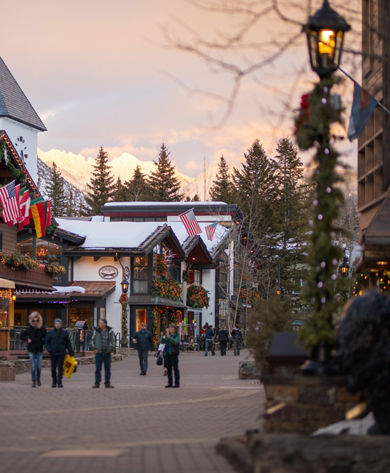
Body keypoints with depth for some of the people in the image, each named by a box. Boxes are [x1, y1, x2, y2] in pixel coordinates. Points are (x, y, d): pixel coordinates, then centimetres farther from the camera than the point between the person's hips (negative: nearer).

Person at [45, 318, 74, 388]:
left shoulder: (64, 333, 5)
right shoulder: (50, 332, 3)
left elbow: (68, 343, 10)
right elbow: (47, 342, 4)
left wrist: (71, 352, 8)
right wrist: (49, 349, -12)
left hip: (61, 353, 0)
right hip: (53, 353, 0)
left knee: (60, 367, -6)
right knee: (53, 368, 5)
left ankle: (59, 382, -5)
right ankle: (54, 381, 20)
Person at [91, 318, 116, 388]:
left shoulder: (110, 331, 2)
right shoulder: (96, 331, 4)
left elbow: (113, 341, 6)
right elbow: (92, 340, 11)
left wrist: (111, 349, -4)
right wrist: (94, 348, 0)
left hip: (107, 352, 0)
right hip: (98, 352, 0)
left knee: (107, 368, 3)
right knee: (98, 368, -3)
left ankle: (107, 383, 9)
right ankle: (97, 383, 1)